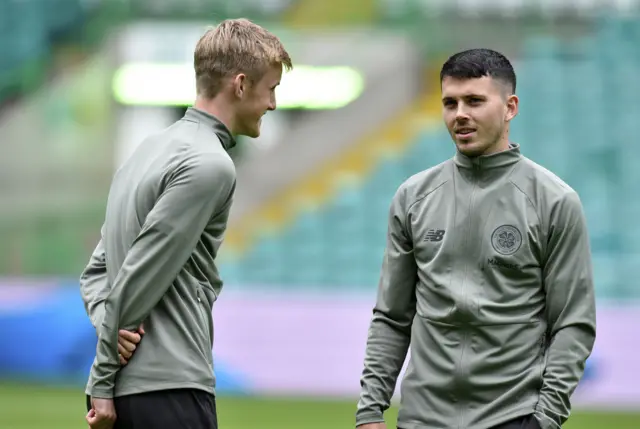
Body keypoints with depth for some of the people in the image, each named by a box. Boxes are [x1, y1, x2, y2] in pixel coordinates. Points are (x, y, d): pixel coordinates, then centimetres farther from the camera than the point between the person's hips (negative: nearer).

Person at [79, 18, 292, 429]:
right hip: (168, 388, -9)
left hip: (125, 391, 9)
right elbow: (139, 276, -15)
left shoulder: (151, 151, 19)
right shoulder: (208, 165, -11)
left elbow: (97, 271, 20)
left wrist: (109, 325, 1)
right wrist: (104, 377, -8)